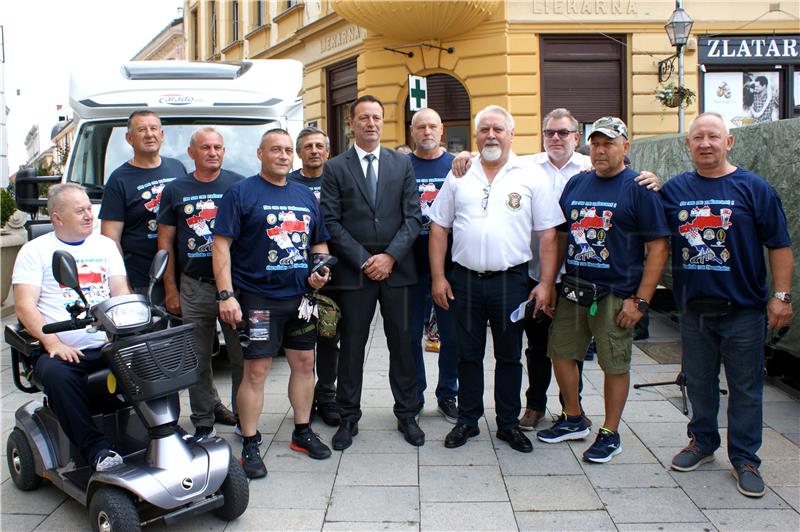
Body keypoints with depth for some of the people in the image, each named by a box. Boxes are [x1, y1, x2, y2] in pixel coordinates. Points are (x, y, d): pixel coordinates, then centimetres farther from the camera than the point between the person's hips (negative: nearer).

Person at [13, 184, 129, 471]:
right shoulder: (35, 250, 9)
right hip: (63, 350, -2)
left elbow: (121, 294, 12)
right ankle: (97, 450, -29)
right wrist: (53, 343, -16)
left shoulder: (105, 245, 19)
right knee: (57, 375, -35)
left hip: (109, 346, 2)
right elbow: (24, 305, 0)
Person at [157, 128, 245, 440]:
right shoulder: (175, 190, 8)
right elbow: (165, 242, 9)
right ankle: (204, 420, 21)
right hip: (193, 288, 2)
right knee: (198, 359, 8)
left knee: (242, 357, 2)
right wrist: (170, 289, 4)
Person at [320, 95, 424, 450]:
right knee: (351, 347, 6)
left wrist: (390, 256, -9)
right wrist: (364, 261, -10)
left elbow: (413, 216, 2)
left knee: (402, 343, 8)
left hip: (396, 268, 1)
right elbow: (332, 223, -2)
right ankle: (348, 418, 20)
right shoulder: (335, 168, 3)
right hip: (353, 270, -1)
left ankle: (407, 414, 22)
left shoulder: (402, 164, 8)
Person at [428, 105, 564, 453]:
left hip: (511, 280, -1)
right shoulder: (459, 175, 7)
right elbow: (439, 227, 9)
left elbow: (548, 234, -1)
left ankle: (508, 424, 24)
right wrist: (438, 277, 2)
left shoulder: (531, 176, 0)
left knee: (509, 357, 10)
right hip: (464, 280, 2)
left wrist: (546, 284, -7)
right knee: (468, 355, 11)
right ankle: (467, 421, 25)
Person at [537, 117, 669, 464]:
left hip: (616, 295, -6)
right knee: (562, 354, 12)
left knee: (615, 365, 4)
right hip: (572, 290, 6)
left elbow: (658, 247, -9)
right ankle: (573, 420, 31)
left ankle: (610, 434, 20)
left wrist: (640, 300, -14)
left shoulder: (638, 189, -6)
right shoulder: (576, 184, 11)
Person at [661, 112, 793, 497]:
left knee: (745, 389, 7)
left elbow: (779, 245, -2)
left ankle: (744, 458, 20)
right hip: (693, 307, 3)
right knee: (699, 383, 16)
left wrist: (781, 296, -7)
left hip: (743, 308, -3)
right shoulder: (674, 189, 5)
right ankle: (702, 441, 33)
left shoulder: (753, 188, -3)